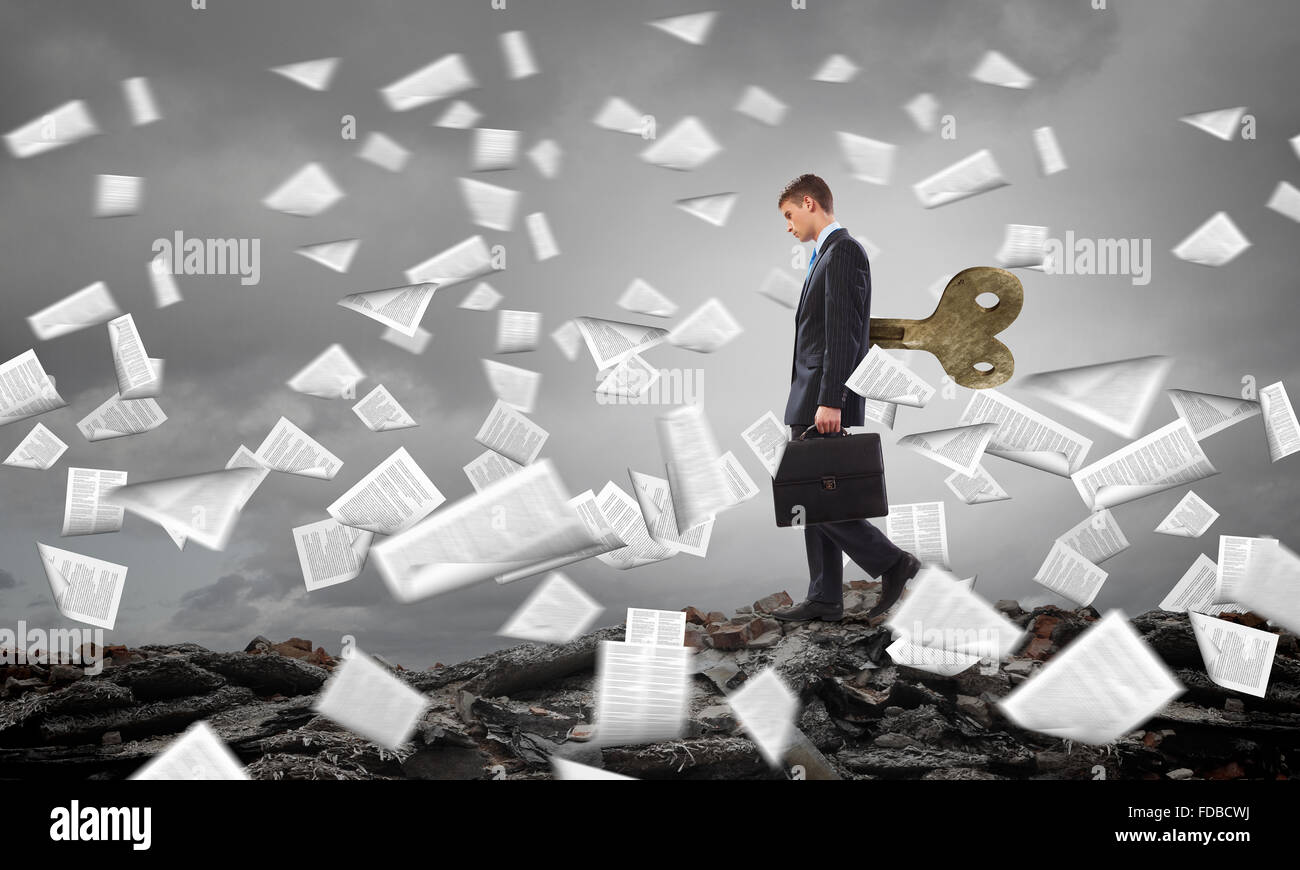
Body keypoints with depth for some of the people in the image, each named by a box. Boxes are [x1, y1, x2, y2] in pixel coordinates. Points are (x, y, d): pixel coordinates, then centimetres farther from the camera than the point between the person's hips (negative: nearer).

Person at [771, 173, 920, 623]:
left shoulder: (843, 250, -11)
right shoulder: (827, 254, 20)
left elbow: (844, 332, -19)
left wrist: (830, 401, -24)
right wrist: (814, 400, 18)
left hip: (826, 401, -10)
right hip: (811, 401, 10)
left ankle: (892, 563, -3)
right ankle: (824, 599, 13)